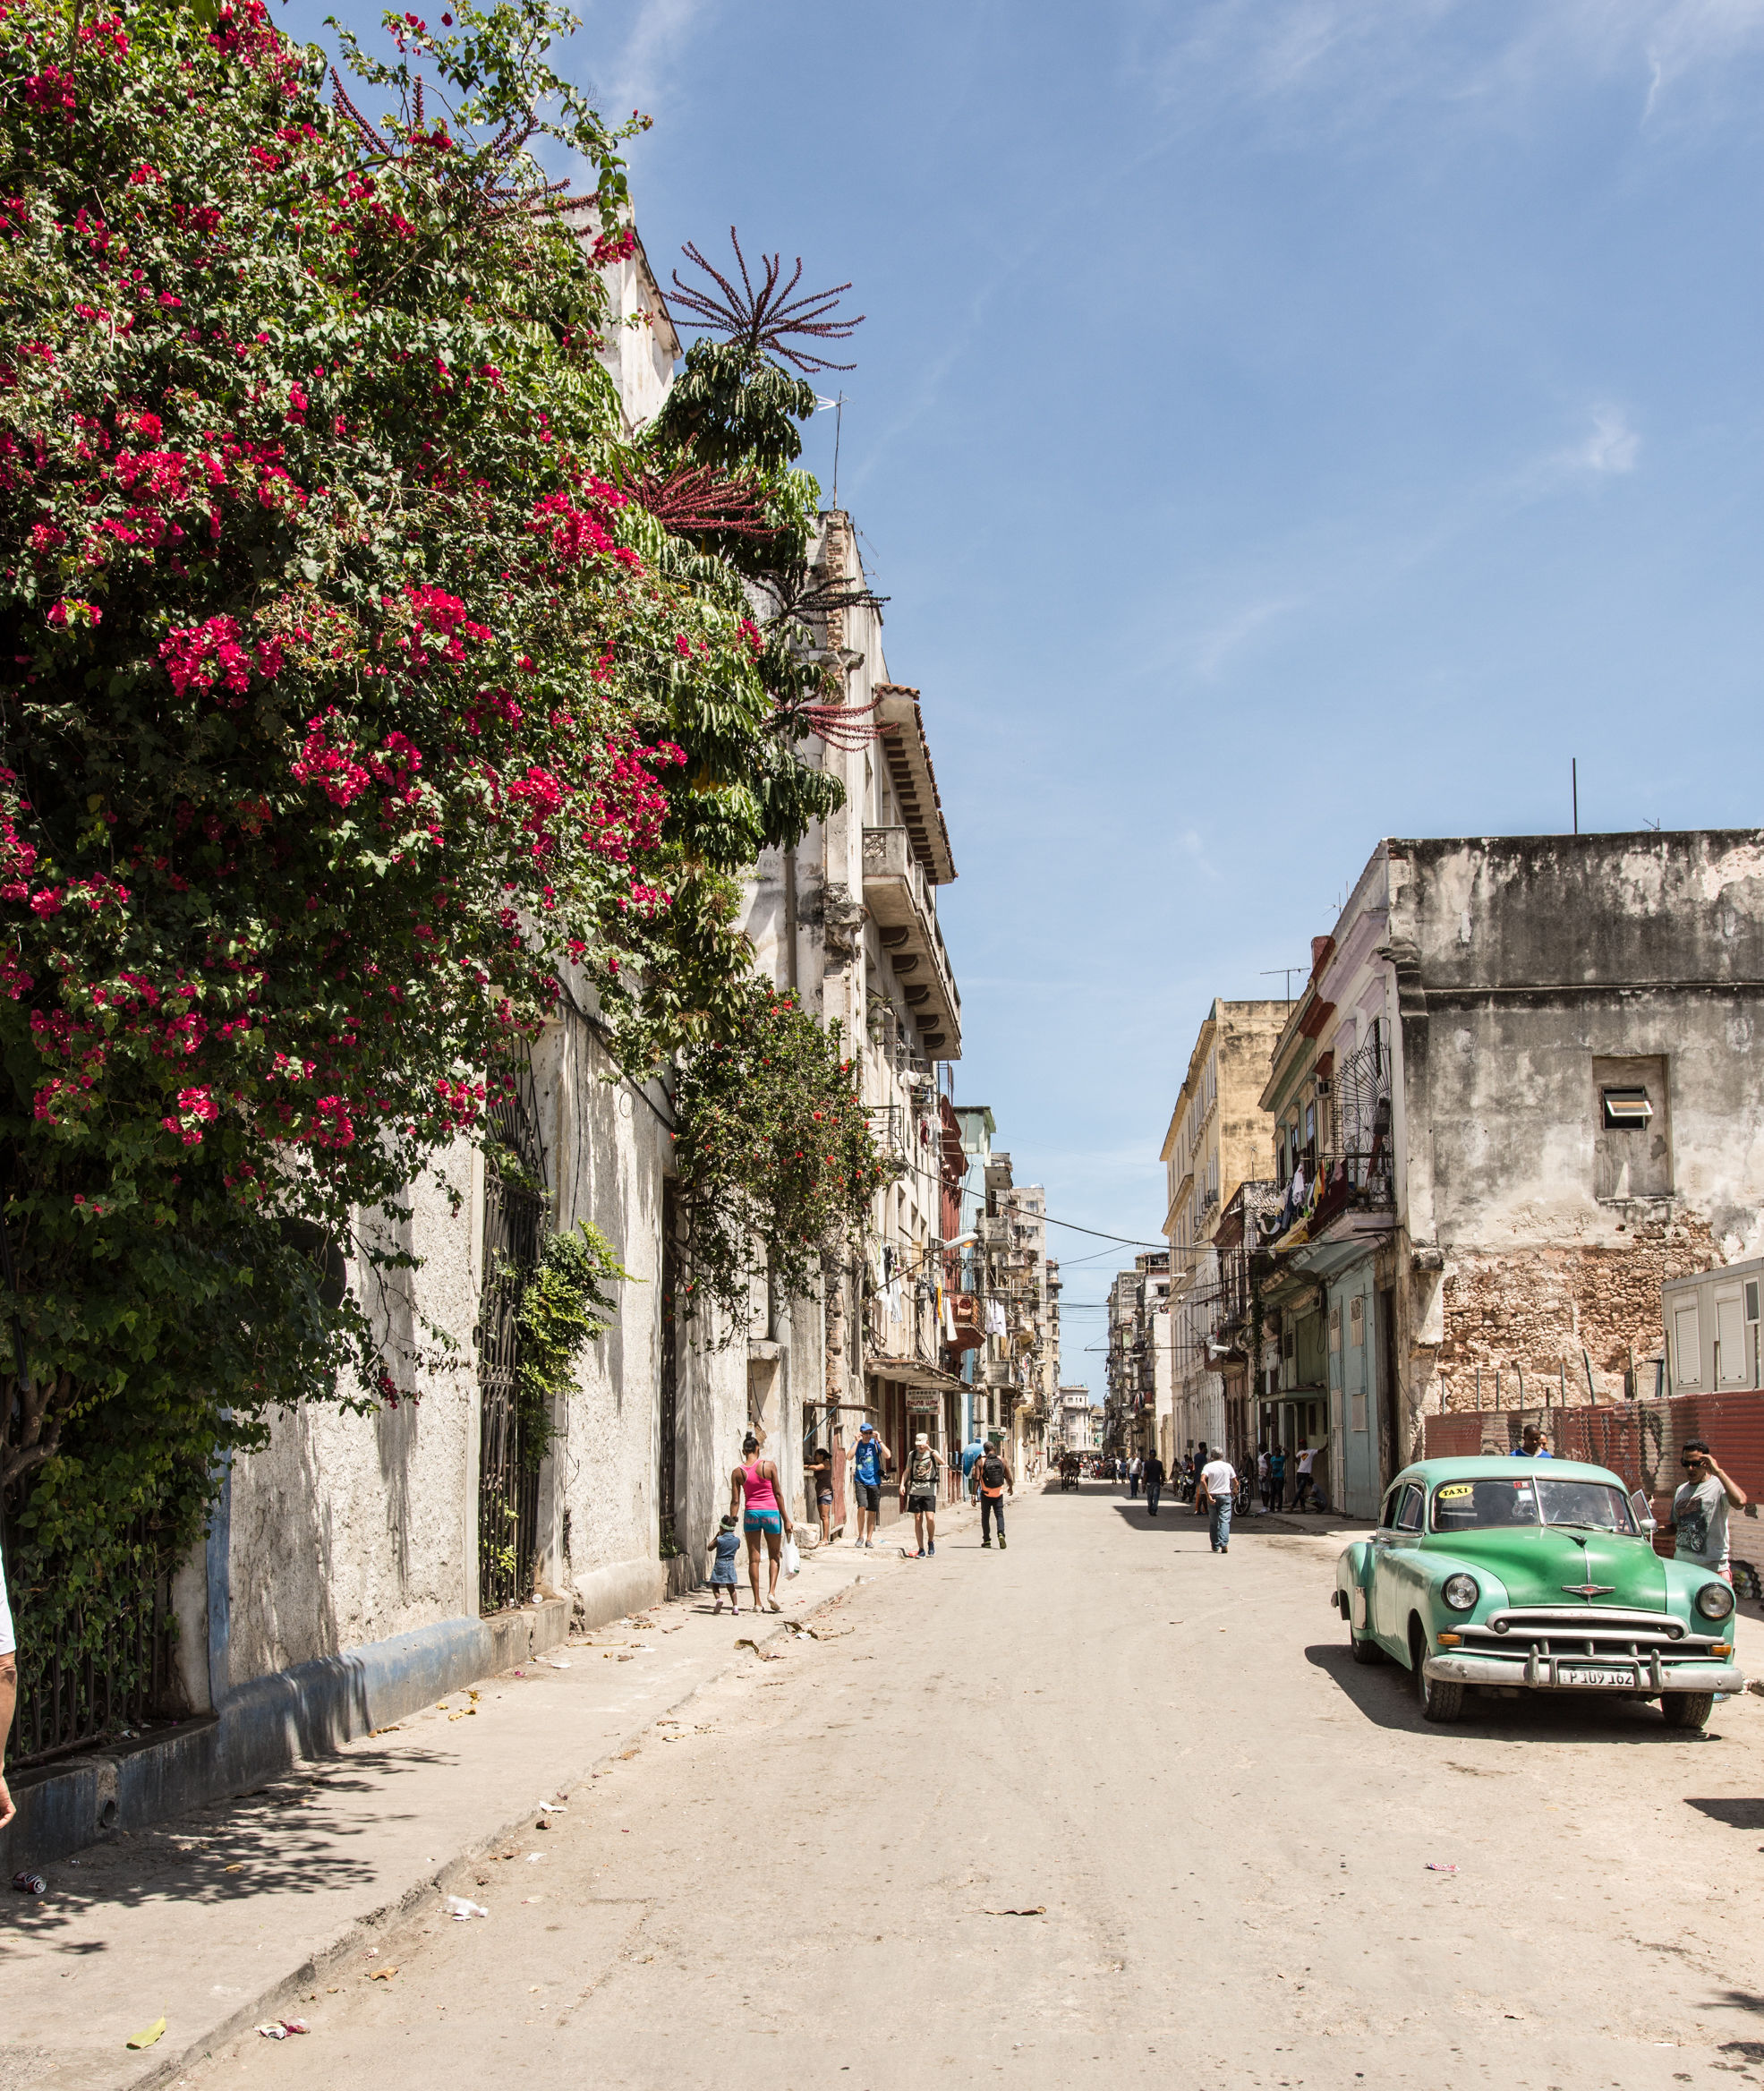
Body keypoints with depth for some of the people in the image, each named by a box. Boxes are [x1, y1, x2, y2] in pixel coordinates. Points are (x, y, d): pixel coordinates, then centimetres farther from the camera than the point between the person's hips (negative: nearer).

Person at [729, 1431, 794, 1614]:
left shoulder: (737, 1472, 0)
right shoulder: (768, 1466, -5)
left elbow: (735, 1501, 0)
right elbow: (778, 1494, -4)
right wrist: (786, 1519, 1)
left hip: (751, 1514, 2)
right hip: (771, 1513, -1)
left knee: (754, 1559, 7)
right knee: (775, 1555, 13)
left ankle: (757, 1602, 7)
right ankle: (772, 1591, -7)